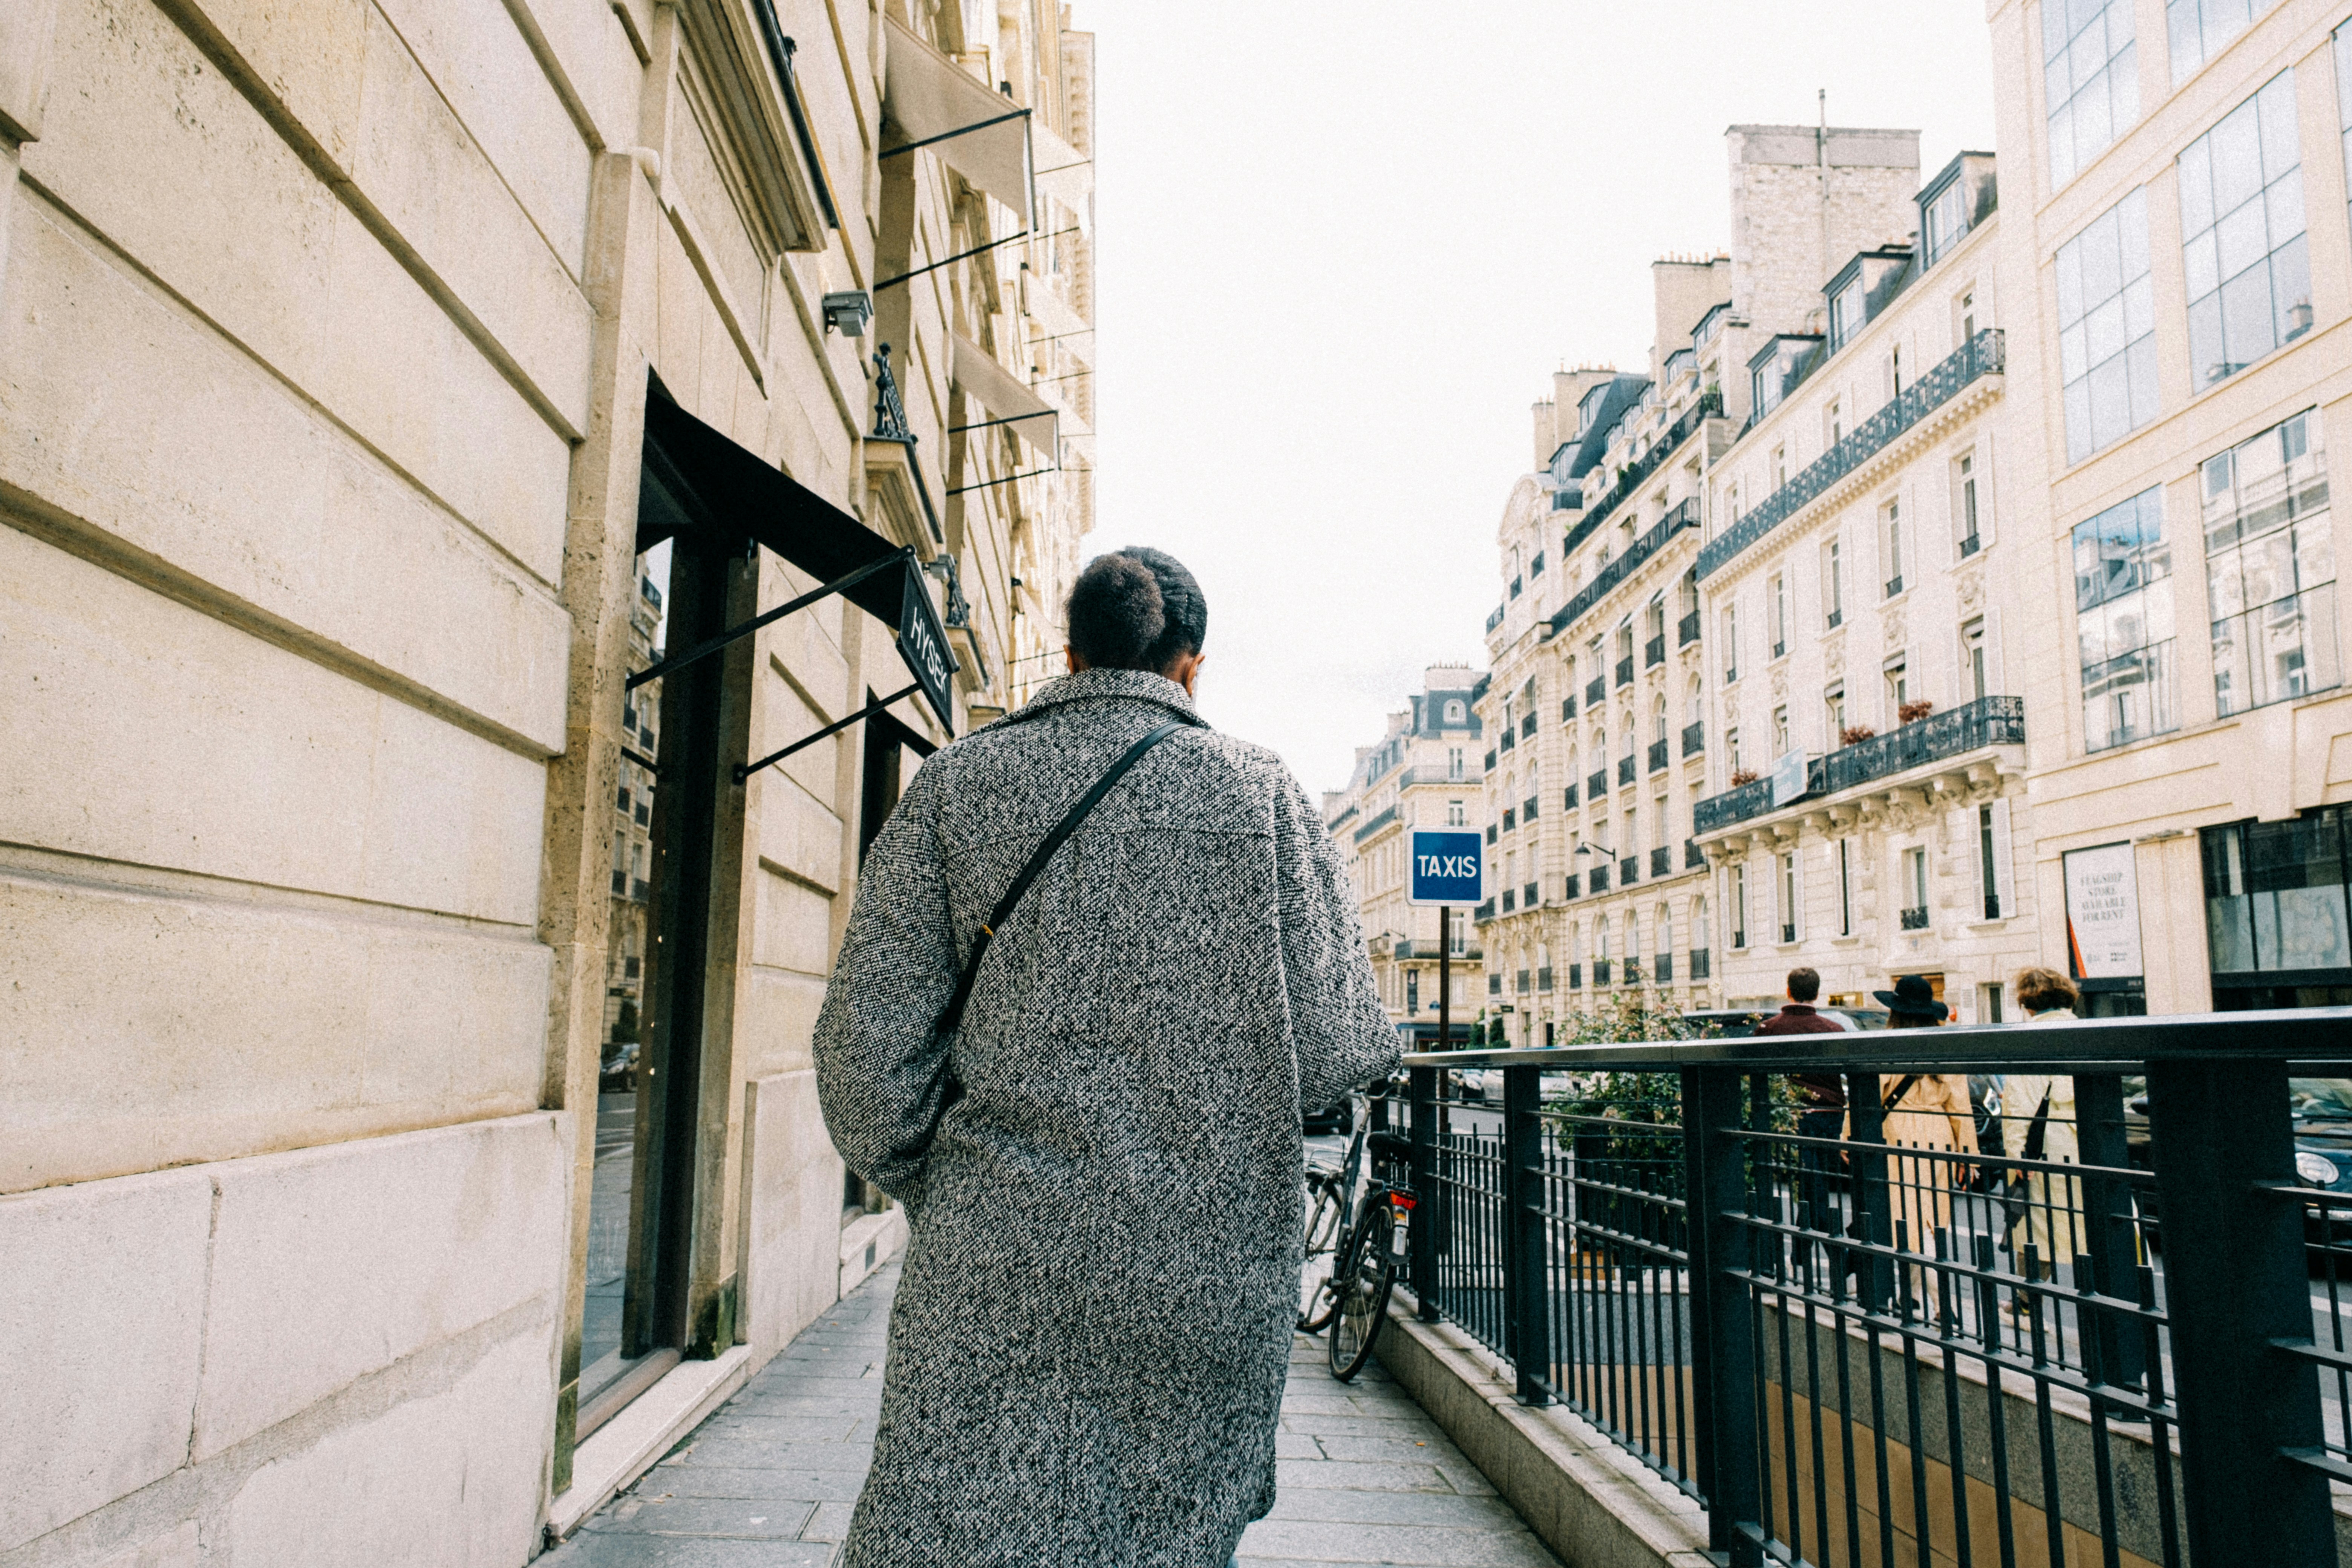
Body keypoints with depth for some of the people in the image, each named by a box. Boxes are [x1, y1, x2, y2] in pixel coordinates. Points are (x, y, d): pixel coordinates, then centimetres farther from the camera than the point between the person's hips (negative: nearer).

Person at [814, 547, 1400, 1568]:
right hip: (1212, 1275, 1)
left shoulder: (955, 784, 2)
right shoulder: (1263, 790, 1)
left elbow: (868, 1043, -1)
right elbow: (1336, 1052, -4)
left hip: (998, 1266, 0)